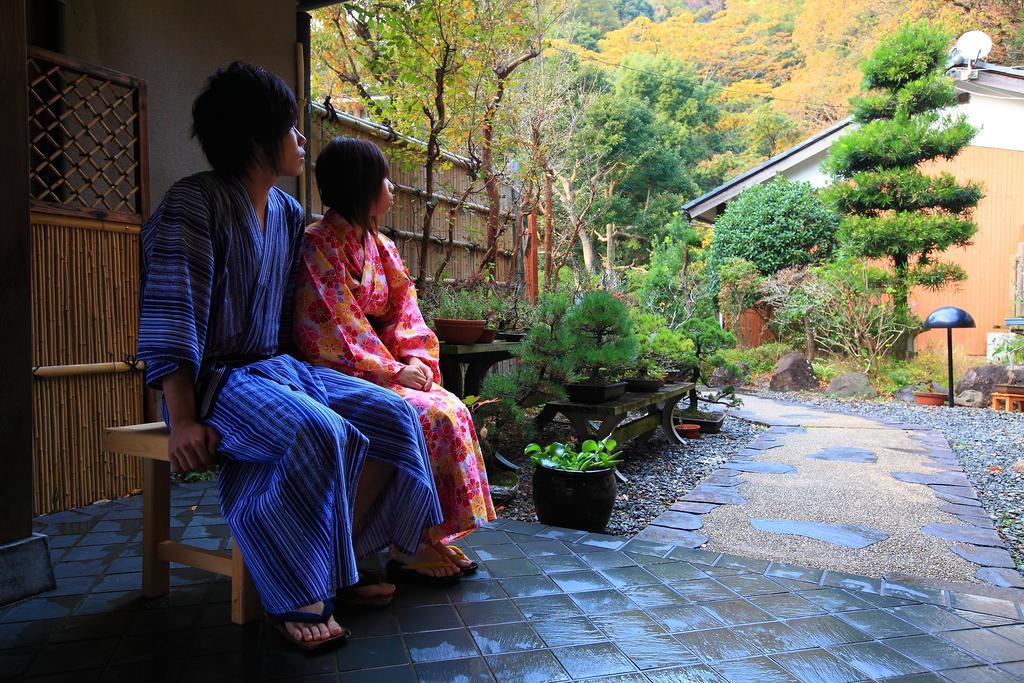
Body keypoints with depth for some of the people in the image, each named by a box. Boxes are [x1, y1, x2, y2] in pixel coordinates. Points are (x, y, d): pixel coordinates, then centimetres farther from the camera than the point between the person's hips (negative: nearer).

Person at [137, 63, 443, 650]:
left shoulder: (289, 213, 12)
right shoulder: (194, 203, -10)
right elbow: (170, 316, -17)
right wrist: (183, 419, -24)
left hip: (279, 368, 8)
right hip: (216, 378, -7)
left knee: (394, 415, -9)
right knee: (317, 431, -34)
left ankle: (341, 567, 1)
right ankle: (295, 595, -15)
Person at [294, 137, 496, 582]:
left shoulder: (381, 248, 15)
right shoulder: (317, 248, -10)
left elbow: (405, 313, 11)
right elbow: (329, 331, -17)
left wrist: (416, 360, -9)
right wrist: (393, 370, -18)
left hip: (384, 373, 7)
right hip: (342, 378, -7)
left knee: (454, 410, -16)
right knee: (430, 416, -25)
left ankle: (436, 536, -8)